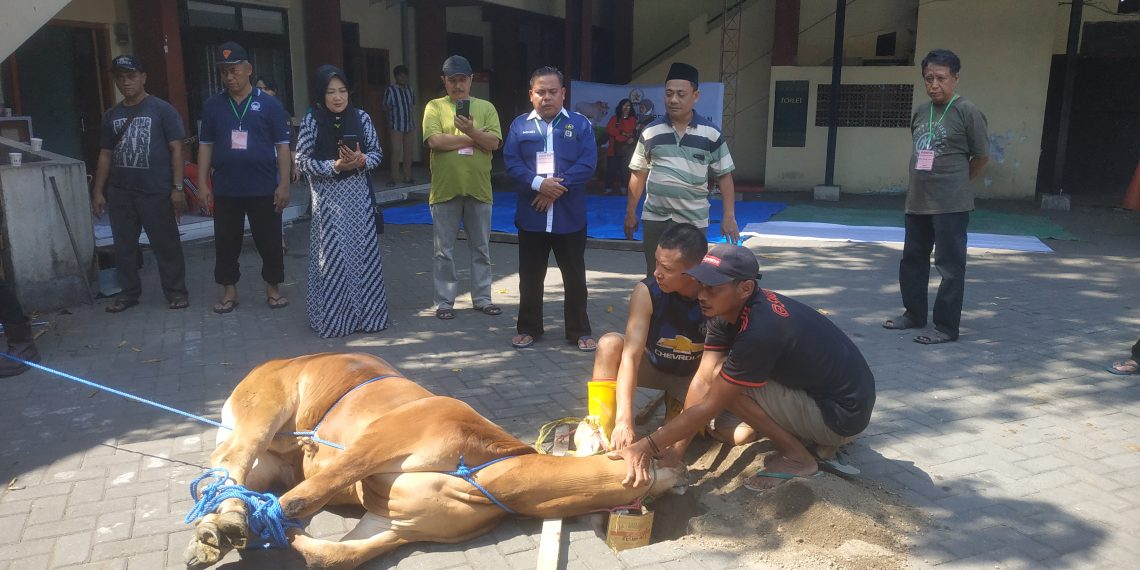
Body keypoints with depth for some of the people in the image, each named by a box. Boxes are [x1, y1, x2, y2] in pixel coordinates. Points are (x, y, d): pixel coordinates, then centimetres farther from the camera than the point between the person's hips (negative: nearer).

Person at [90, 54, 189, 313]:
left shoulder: (162, 110, -3)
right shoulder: (111, 115, 12)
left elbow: (176, 149, -5)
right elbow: (105, 155, 15)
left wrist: (177, 188, -11)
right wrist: (98, 191, 10)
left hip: (156, 192, -5)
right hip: (119, 192, 5)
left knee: (166, 244, 1)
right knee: (124, 246, 11)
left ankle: (176, 291, 11)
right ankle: (129, 292, 23)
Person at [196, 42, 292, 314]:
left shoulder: (269, 104, -2)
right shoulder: (212, 106, 5)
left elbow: (282, 145, -2)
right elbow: (205, 146, 8)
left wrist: (284, 184, -7)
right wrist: (202, 184, 2)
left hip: (264, 189, -2)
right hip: (225, 189, 2)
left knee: (269, 240, 4)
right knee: (226, 242, 8)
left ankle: (272, 288, 20)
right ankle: (229, 291, 20)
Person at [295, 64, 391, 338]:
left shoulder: (361, 117, 3)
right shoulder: (311, 121, -4)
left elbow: (377, 153, 7)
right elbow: (302, 161, -4)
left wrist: (361, 160, -14)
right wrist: (334, 166, -17)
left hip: (358, 196, 3)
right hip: (328, 198, -2)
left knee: (364, 253, 6)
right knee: (333, 257, 0)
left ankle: (365, 313, 18)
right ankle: (333, 318, 10)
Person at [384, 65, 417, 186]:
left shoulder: (410, 90, 11)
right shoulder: (390, 90, -4)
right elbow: (386, 106, 1)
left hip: (409, 125, 5)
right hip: (396, 126, -5)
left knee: (408, 152, 6)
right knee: (396, 151, -10)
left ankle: (407, 176, 12)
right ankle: (393, 177, -7)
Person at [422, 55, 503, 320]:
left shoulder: (485, 107, 6)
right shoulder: (435, 106, 1)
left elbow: (494, 142, -5)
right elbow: (435, 140, -14)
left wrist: (471, 130, -23)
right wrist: (475, 138, -9)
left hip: (478, 188, 2)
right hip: (445, 189, -2)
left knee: (481, 249, 11)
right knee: (443, 250, 5)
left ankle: (482, 298, 23)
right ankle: (444, 301, 17)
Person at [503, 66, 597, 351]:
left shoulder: (580, 124, 2)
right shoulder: (520, 125, 7)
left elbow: (587, 164, -8)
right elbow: (511, 163, -3)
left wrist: (557, 188, -17)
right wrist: (538, 184, -18)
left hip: (570, 216, -1)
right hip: (531, 215, 1)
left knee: (575, 276, 7)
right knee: (530, 276, 11)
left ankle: (580, 331, 19)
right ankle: (528, 328, 26)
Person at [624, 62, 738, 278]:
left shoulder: (711, 134, -2)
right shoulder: (650, 132, 1)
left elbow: (724, 176, 1)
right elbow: (638, 175, 7)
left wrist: (729, 216, -5)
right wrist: (630, 213, 6)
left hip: (693, 219, -1)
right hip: (654, 218, 1)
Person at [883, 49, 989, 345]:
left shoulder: (968, 112, -8)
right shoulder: (921, 111, 10)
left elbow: (982, 156, -2)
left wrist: (957, 183, 7)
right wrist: (923, 184, 14)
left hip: (951, 205, -7)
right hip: (916, 202, 7)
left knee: (950, 266, -2)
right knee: (912, 260, 16)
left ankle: (947, 327, 6)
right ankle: (914, 314, 31)